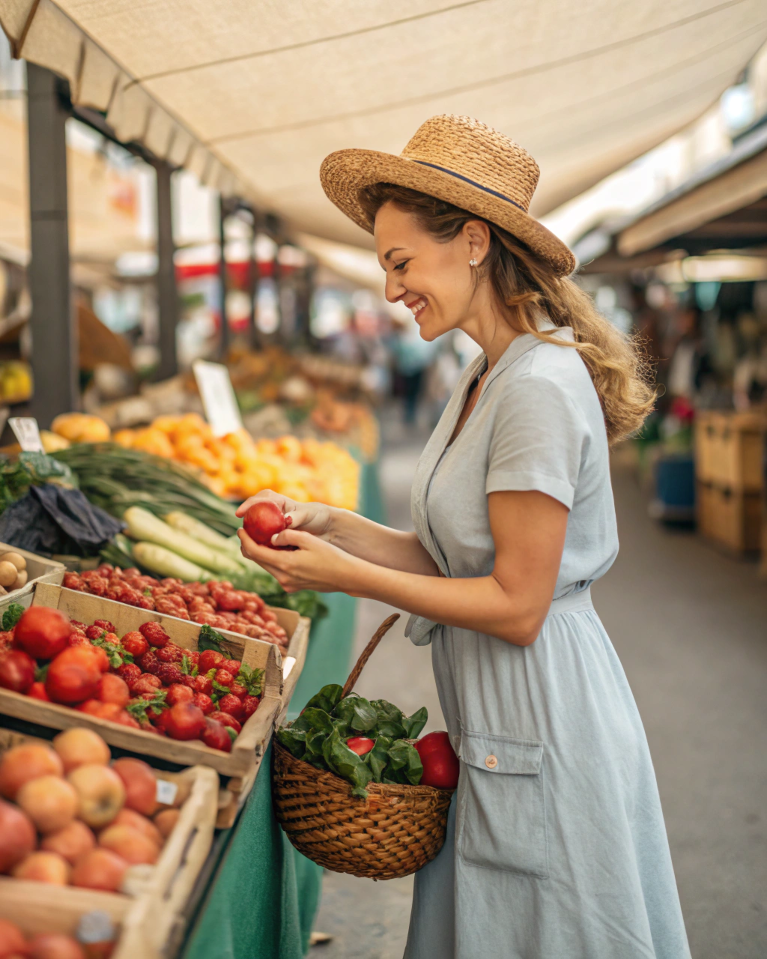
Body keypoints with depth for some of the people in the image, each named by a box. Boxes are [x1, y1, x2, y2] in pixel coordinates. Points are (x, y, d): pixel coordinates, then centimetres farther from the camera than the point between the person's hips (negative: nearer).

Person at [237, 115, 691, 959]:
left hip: (540, 725, -9)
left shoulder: (539, 385, -22)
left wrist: (345, 575, -18)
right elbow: (452, 560, 8)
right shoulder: (485, 379, 9)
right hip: (494, 720, 9)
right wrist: (327, 525, -2)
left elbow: (517, 605, -21)